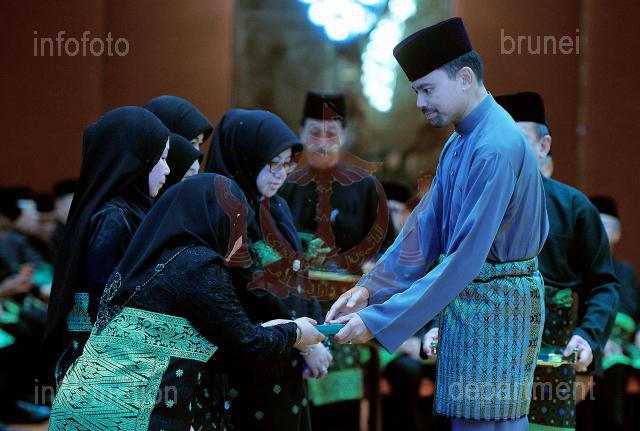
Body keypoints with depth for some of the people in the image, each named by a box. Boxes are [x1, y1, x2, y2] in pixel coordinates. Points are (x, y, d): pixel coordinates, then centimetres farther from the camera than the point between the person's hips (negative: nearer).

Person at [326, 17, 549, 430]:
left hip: (496, 301, -9)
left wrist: (380, 321, -25)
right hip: (465, 292, 9)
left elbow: (466, 258, -26)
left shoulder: (496, 149, -23)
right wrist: (370, 287, -1)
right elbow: (425, 226, 10)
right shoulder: (460, 141, 8)